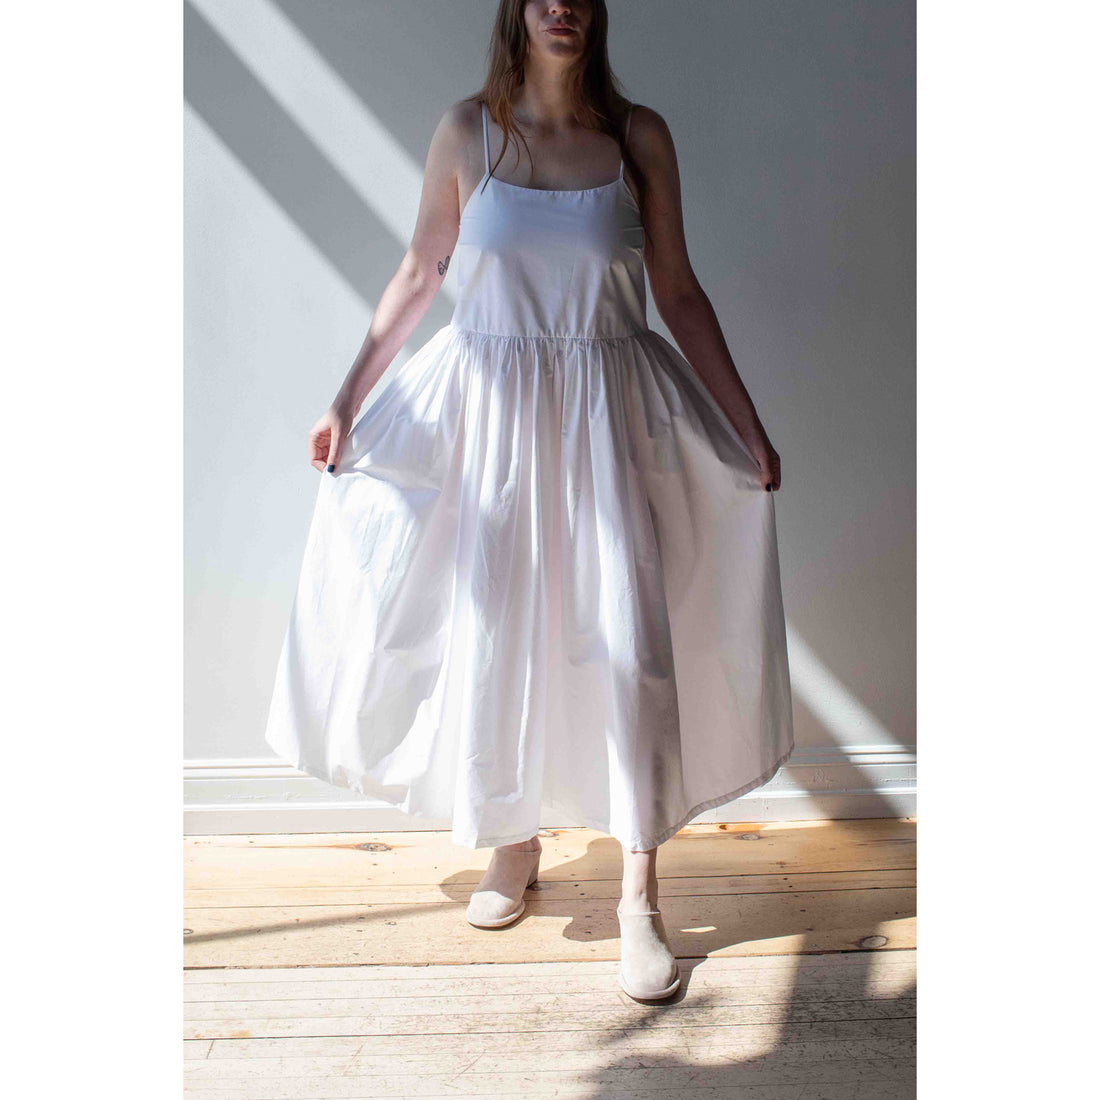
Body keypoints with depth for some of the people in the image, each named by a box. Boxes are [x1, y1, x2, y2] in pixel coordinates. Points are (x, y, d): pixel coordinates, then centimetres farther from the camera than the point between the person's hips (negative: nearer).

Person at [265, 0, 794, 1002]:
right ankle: (513, 845, 32)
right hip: (487, 409, 1)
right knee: (491, 631, 7)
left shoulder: (640, 135, 4)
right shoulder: (468, 131, 4)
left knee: (630, 639, -4)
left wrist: (748, 427, 5)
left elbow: (679, 293, 6)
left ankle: (640, 899, 11)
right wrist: (347, 399, 8)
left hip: (609, 412, 0)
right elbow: (420, 271, 10)